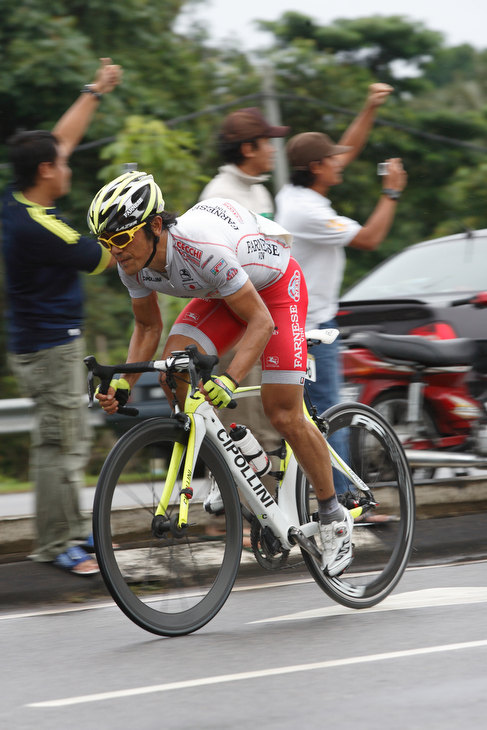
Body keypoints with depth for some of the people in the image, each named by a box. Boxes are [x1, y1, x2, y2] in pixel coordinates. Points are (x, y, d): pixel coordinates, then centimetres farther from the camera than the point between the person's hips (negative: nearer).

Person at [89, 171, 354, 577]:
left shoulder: (202, 250, -40)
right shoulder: (133, 264, -18)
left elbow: (260, 321, -36)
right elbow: (148, 327, -1)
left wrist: (229, 381, -48)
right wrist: (124, 384, -15)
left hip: (274, 285, -7)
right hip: (222, 292, 7)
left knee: (283, 414, -11)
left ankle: (334, 516, 7)